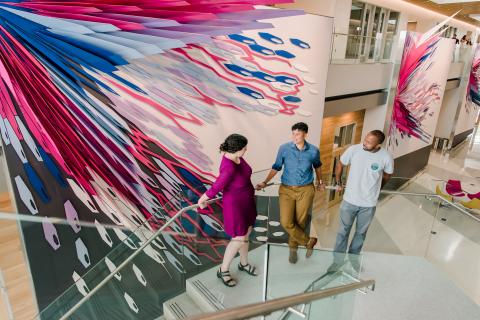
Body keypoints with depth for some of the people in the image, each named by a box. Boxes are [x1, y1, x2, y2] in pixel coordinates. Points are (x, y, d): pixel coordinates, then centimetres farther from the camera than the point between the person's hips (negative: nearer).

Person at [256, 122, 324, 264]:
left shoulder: (314, 151, -5)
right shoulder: (284, 148, -9)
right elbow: (276, 167, 2)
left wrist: (319, 181, 26)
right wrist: (265, 182, -6)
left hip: (306, 190, 0)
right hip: (286, 190, 0)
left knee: (299, 222, 6)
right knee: (286, 222, -9)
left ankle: (293, 247, 33)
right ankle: (308, 241, 15)